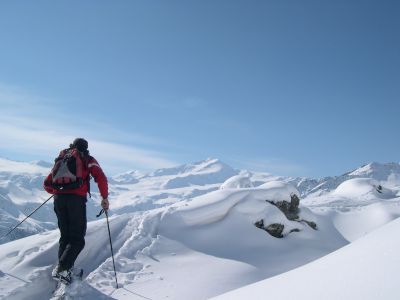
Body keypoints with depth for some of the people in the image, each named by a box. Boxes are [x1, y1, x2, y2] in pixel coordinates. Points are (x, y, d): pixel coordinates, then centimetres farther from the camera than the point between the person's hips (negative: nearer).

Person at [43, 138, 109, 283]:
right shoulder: (88, 160, 12)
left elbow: (47, 183, 22)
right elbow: (101, 178, -5)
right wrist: (105, 197, 2)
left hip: (59, 199, 4)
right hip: (77, 199, -4)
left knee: (65, 236, 16)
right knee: (77, 239, -1)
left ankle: (62, 269, 9)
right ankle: (62, 268, -16)